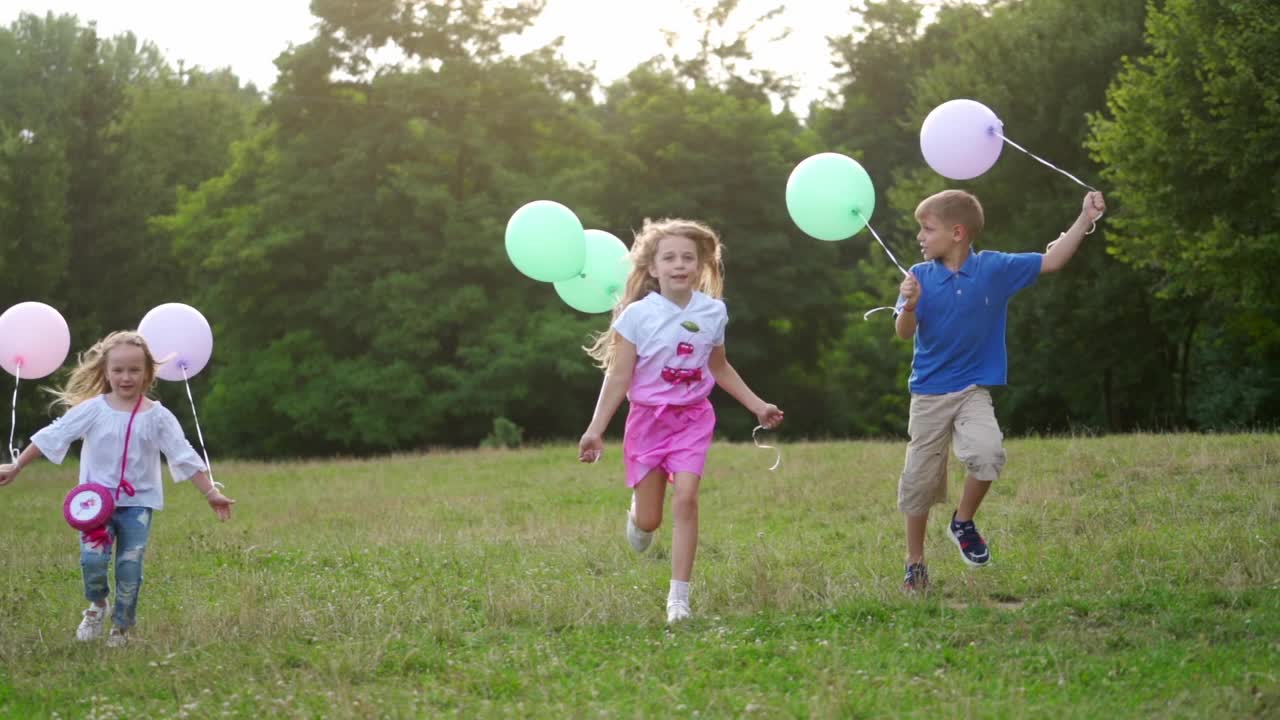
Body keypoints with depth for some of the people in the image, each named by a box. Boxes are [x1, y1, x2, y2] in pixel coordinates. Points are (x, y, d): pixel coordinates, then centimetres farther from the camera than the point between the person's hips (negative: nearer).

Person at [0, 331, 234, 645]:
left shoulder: (158, 416, -2)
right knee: (92, 558, -17)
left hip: (138, 503, 1)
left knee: (130, 567, -1)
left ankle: (121, 627, 18)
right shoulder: (92, 409, -3)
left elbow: (184, 456, -1)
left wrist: (211, 493, -4)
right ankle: (97, 604, 14)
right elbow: (52, 436, 0)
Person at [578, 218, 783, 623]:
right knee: (648, 519, 2)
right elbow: (618, 378, -7)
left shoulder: (713, 312, 1)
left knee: (686, 499, -17)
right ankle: (637, 518, 43)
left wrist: (757, 406, 18)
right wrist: (595, 430, -11)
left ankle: (679, 596, -12)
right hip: (648, 418, -1)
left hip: (693, 418, 1)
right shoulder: (637, 315, -10)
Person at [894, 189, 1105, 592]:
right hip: (928, 392, 0)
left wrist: (1086, 218, -6)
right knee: (920, 479, 5)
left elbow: (1050, 262, 1)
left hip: (973, 390, 0)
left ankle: (963, 523, 0)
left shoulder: (994, 269, -4)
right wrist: (909, 307, -35)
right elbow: (904, 333, -13)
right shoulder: (919, 277, -6)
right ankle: (915, 563, 23)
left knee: (988, 451, -27)